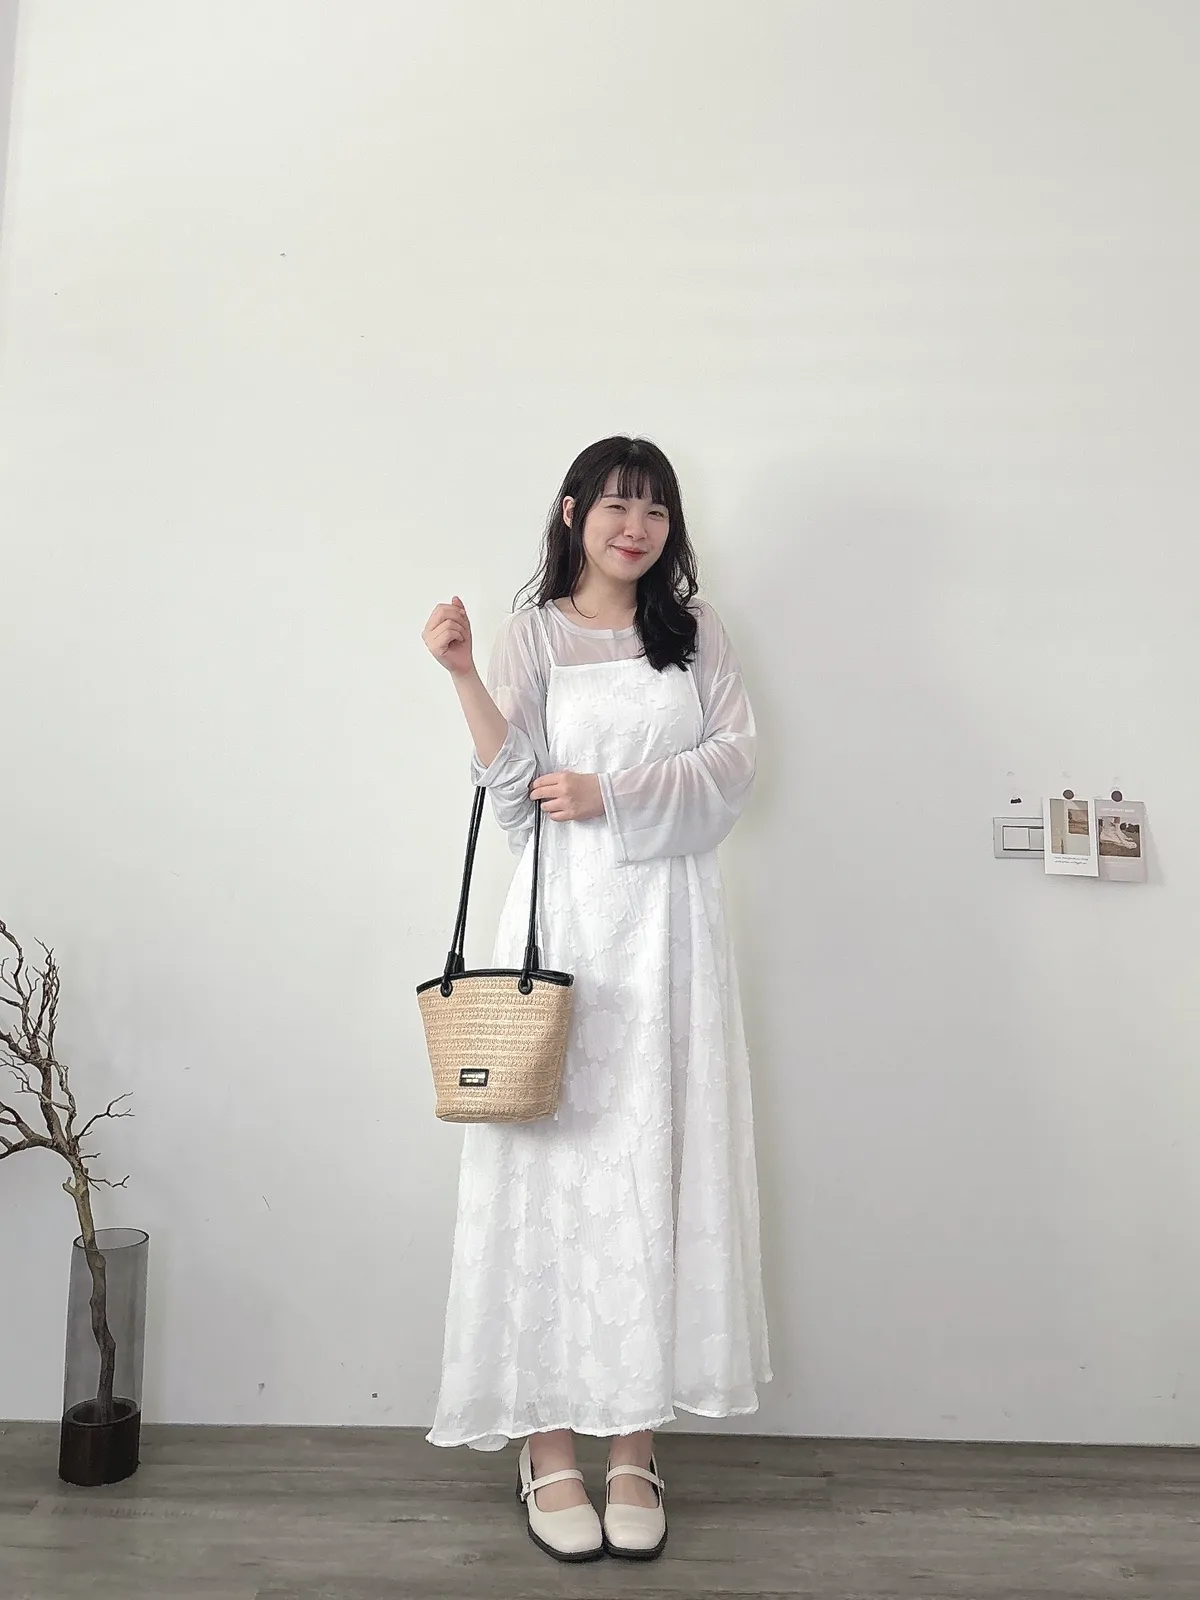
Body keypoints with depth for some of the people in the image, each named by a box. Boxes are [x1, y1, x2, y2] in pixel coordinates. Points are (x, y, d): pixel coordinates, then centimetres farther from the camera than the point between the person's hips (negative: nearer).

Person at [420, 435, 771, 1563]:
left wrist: (613, 795, -11)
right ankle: (549, 1446, 10)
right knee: (556, 1163, -2)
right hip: (563, 918, -2)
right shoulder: (534, 632, 7)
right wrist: (461, 674, -17)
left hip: (670, 922, 2)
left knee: (658, 1164, 1)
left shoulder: (695, 633, 13)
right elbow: (516, 780, -4)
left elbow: (733, 762, 1)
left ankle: (635, 1444, 11)